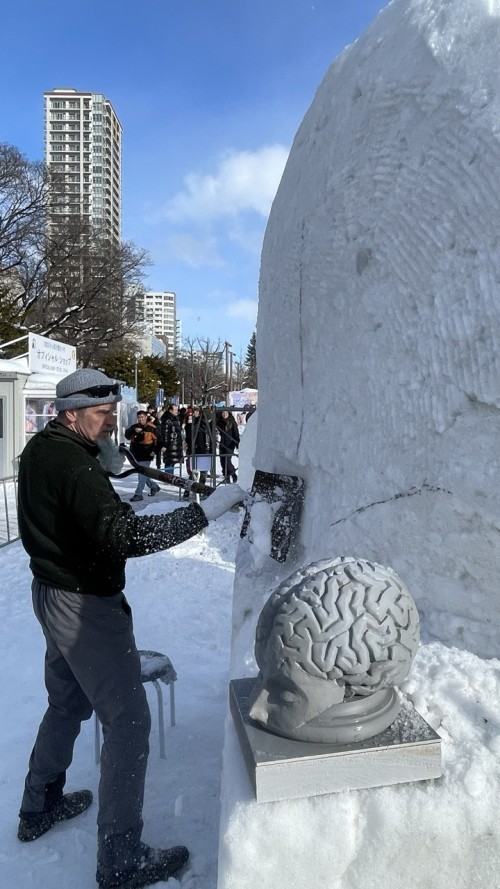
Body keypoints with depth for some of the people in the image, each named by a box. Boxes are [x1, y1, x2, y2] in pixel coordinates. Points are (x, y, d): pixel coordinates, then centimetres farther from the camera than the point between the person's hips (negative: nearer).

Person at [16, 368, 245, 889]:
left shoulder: (40, 450, 4)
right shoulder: (75, 466, -26)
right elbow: (123, 535, -35)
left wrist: (105, 462, 2)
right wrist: (206, 510, -36)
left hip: (52, 593, 10)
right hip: (86, 607, -10)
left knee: (66, 704, 27)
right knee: (128, 723, 1)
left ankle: (39, 808, 46)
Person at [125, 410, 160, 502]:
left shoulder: (151, 428, -5)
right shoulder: (134, 426, 5)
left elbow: (157, 440, 0)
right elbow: (127, 435, -9)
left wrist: (154, 450, -11)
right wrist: (134, 431, -27)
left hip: (146, 455, -6)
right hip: (136, 454, 6)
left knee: (142, 474, -9)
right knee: (141, 473, 18)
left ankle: (138, 494, -4)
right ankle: (154, 486, 37)